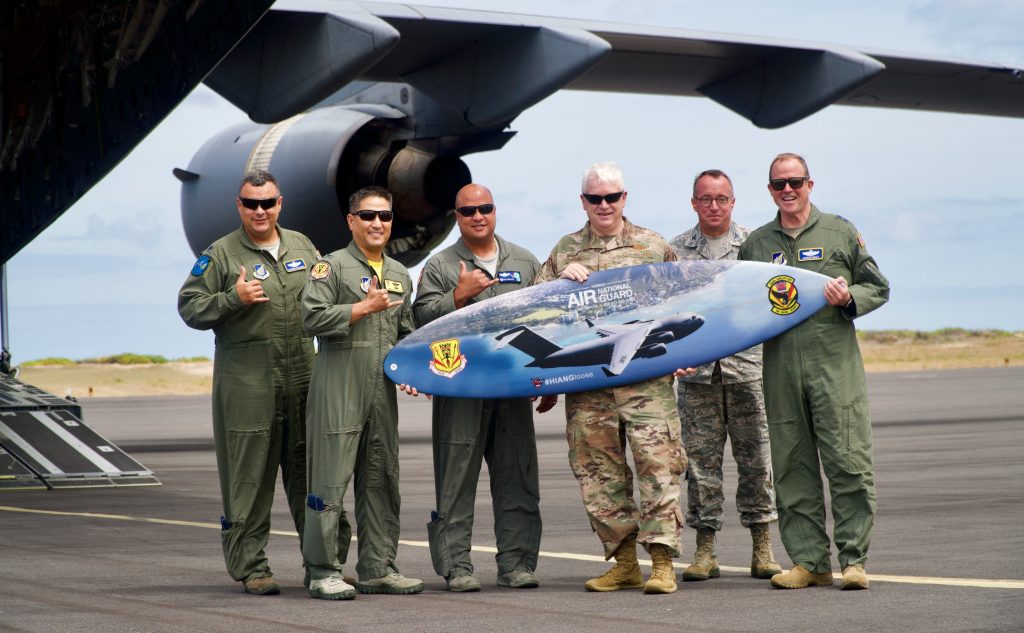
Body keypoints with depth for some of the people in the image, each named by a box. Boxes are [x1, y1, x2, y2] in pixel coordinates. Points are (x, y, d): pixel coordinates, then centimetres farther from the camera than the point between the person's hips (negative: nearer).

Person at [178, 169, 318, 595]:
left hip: (302, 376, 4)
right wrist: (233, 298, -16)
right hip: (246, 381, -4)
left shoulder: (302, 246, 14)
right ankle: (249, 566, 6)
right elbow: (189, 307, -2)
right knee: (249, 476, -1)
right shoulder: (221, 254, 0)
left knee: (310, 472, 8)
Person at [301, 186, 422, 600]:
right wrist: (366, 306, -12)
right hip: (339, 387, -7)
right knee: (332, 478, -7)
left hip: (383, 391, 7)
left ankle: (378, 568, 16)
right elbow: (313, 318, -14)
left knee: (382, 480, 9)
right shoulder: (332, 266, -2)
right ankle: (324, 571, -2)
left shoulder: (400, 274, 19)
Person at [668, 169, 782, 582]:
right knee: (700, 460, 2)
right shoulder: (676, 250, 10)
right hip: (696, 370, 1)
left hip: (747, 365, -1)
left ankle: (762, 548, 9)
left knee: (755, 457, 1)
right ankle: (704, 550, 7)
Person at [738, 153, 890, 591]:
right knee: (792, 468, 2)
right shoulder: (755, 244, 15)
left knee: (848, 463, -7)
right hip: (780, 369, 3)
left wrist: (849, 297, -9)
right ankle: (809, 561, 8)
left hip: (835, 363, -2)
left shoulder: (840, 233, 9)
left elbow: (878, 288, 11)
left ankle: (853, 559, -2)